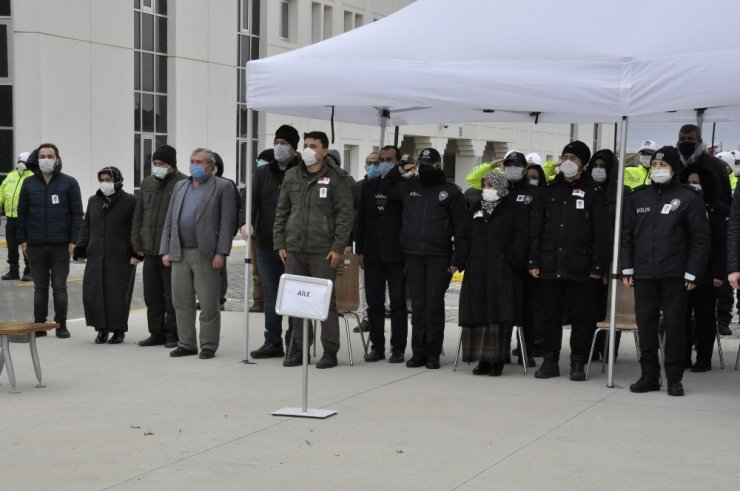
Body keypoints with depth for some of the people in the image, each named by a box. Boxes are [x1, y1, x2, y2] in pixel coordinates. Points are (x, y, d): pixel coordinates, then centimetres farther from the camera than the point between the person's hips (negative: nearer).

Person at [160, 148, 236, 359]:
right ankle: (186, 344, 17)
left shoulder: (223, 187, 0)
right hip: (180, 253, 5)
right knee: (181, 302, 8)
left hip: (206, 254, -5)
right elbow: (169, 221, 15)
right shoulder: (180, 187, 17)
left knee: (208, 304, -1)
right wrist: (165, 250, 7)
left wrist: (221, 253, -14)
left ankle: (208, 346, 7)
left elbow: (227, 222, -7)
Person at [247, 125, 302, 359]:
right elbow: (252, 199, 2)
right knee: (271, 295, 11)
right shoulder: (263, 173, 12)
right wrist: (247, 221, -17)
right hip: (266, 244, 5)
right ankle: (273, 342, 19)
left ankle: (293, 343, 8)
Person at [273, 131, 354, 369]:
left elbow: (346, 214, -5)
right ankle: (298, 348, 16)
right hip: (294, 249, 4)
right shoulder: (291, 176, 12)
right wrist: (280, 243, 8)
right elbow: (281, 211, 15)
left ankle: (330, 351, 5)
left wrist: (338, 247, -11)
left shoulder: (336, 178, -2)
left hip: (323, 250, -4)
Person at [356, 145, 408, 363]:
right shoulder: (369, 186, 12)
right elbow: (361, 220, 12)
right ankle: (377, 347, 15)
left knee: (398, 302, 0)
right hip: (373, 253, 5)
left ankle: (398, 348, 5)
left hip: (396, 253, -5)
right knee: (374, 302, 7)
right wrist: (360, 250, 9)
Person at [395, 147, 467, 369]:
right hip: (413, 256, 3)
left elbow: (460, 228, 0)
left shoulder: (451, 191, 3)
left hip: (439, 257, -3)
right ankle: (418, 352, 8)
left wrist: (458, 258, -7)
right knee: (418, 305, 4)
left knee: (434, 305, -2)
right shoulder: (407, 187, 12)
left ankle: (433, 353, 4)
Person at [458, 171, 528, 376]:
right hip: (476, 273, 5)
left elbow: (520, 240, -6)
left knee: (499, 317, -5)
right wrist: (467, 261, 7)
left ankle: (497, 360, 0)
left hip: (502, 274, -5)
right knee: (477, 316, 1)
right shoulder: (474, 211, 18)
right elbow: (466, 239, 18)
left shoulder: (515, 211, 1)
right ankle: (483, 359, 8)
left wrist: (510, 261, -13)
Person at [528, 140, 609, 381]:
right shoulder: (549, 190, 11)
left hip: (581, 267, -3)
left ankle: (578, 363, 10)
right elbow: (536, 228, 11)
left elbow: (601, 233, -2)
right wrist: (534, 261, 4)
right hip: (551, 264, 3)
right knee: (550, 314, 7)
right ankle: (550, 360, 15)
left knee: (581, 315, 2)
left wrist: (599, 265, -9)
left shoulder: (592, 193, 1)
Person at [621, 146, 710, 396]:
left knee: (674, 326, 0)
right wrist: (627, 268, 5)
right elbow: (627, 234, 12)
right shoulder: (639, 197, 10)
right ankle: (649, 376, 14)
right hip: (643, 274, 4)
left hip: (675, 274, -3)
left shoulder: (689, 197, -1)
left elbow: (701, 238, -3)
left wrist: (692, 273, -8)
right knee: (646, 325, 5)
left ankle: (674, 378, 8)